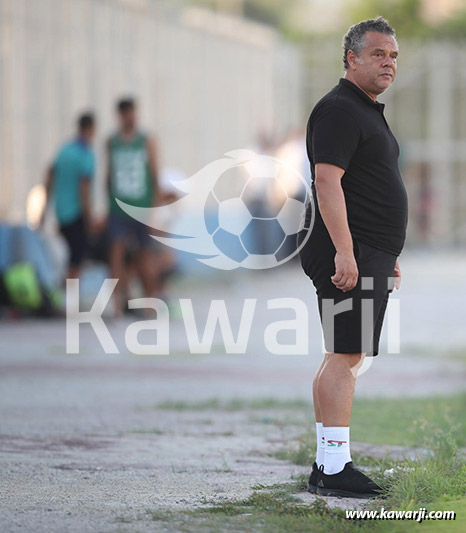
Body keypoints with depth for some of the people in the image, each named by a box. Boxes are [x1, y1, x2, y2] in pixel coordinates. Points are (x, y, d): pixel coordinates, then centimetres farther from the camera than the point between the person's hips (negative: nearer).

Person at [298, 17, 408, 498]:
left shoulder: (368, 112, 21)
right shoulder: (338, 110, -12)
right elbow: (327, 181, -21)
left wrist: (388, 256, 27)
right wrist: (344, 253, -26)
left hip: (368, 256, 11)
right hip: (349, 257, -11)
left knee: (342, 358, 11)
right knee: (345, 357, -12)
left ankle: (326, 464, 14)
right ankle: (334, 468, -14)